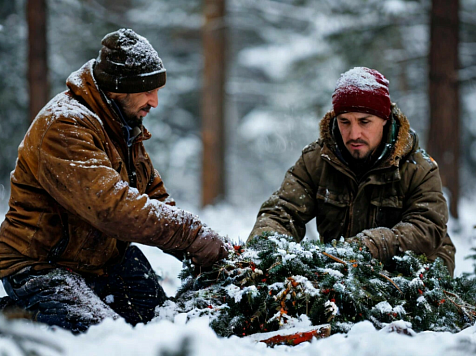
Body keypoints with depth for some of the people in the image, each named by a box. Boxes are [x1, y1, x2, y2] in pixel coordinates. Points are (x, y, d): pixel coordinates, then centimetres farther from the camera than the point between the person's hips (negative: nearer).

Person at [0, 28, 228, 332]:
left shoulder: (126, 126, 12)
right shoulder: (65, 126, -21)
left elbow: (154, 196, 15)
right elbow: (111, 205, -31)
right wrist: (190, 234, -30)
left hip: (107, 259, 9)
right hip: (44, 269, -9)